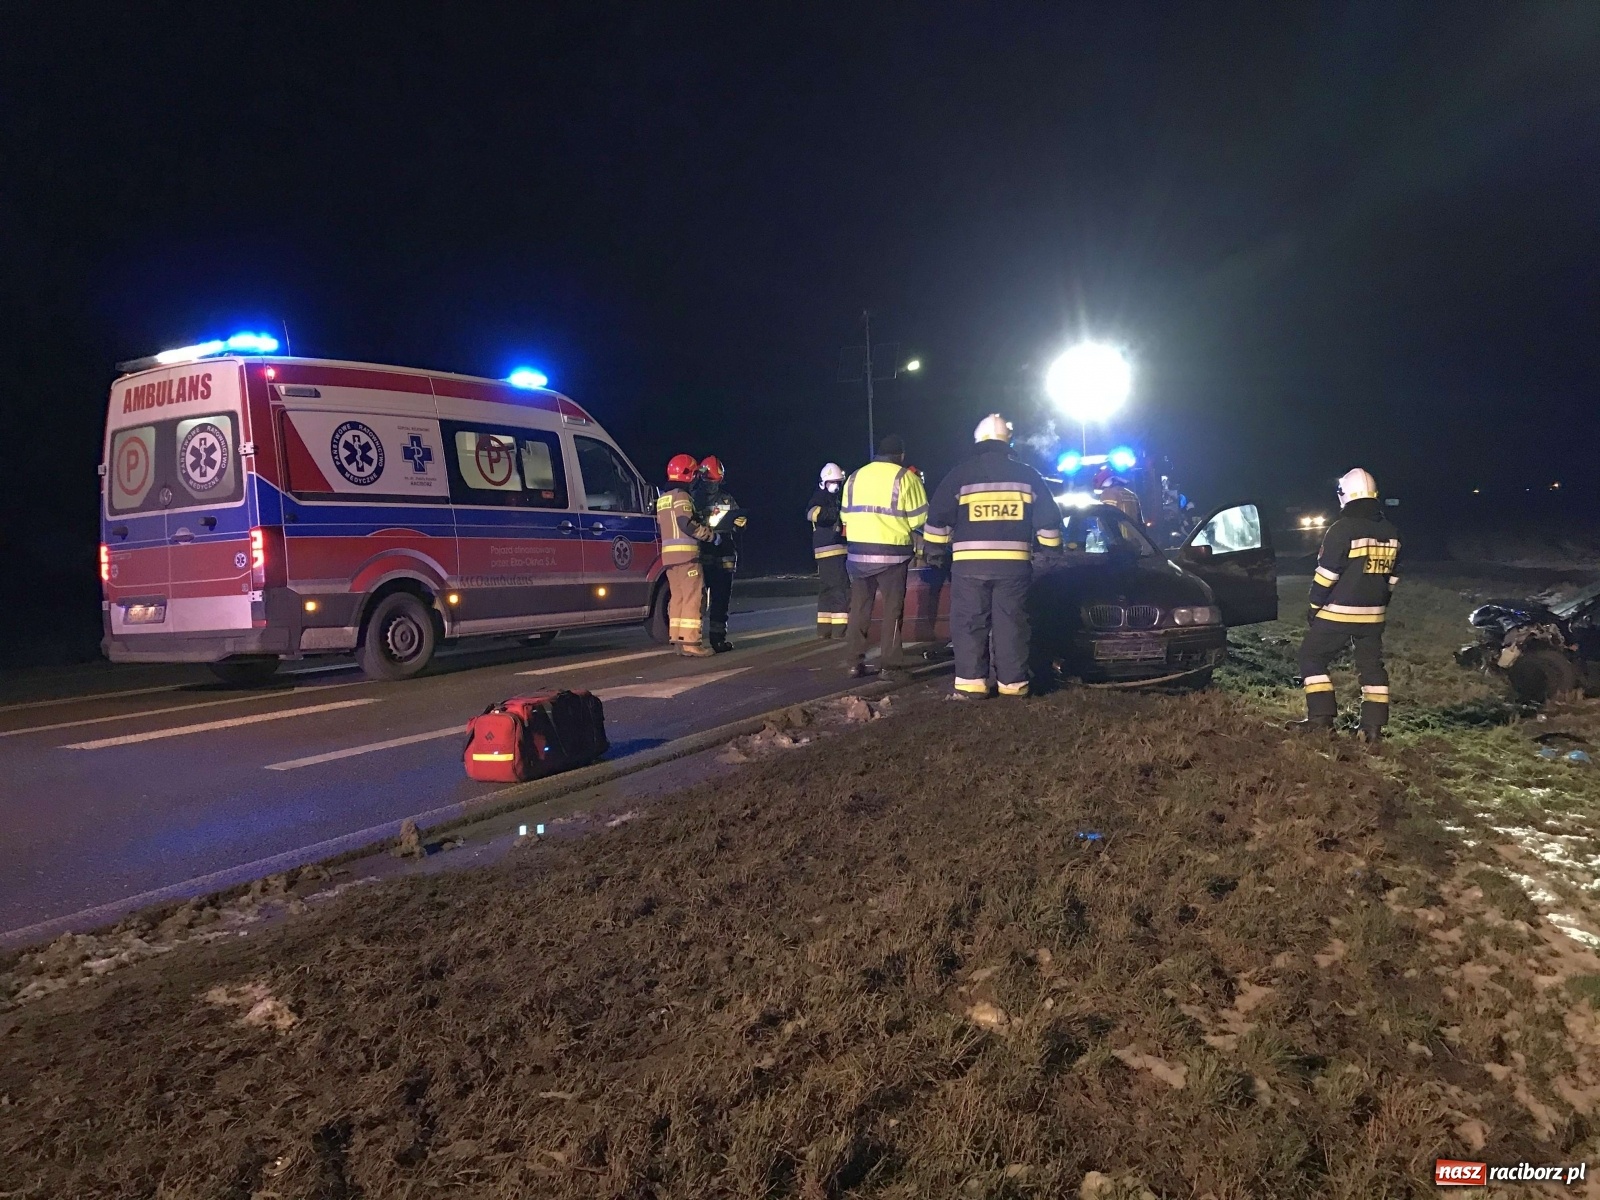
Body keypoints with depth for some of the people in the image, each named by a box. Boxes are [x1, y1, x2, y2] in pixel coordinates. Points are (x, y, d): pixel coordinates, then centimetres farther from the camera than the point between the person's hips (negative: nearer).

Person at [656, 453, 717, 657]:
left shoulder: (663, 498, 20)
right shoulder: (681, 495, -9)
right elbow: (687, 524, -19)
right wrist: (711, 534, -9)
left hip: (668, 554, 9)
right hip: (686, 553, -9)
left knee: (677, 597, 11)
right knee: (693, 598, -9)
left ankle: (678, 640, 11)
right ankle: (690, 643, -13)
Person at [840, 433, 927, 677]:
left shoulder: (855, 478, 9)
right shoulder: (906, 478, -5)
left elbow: (846, 515, 12)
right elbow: (919, 518, -6)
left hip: (859, 550, 4)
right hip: (892, 552, -4)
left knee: (859, 606, 10)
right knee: (892, 608, 4)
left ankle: (855, 662, 11)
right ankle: (889, 664, 2)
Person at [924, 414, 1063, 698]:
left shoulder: (961, 473, 3)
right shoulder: (1027, 474, 9)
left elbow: (938, 517, 5)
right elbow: (1048, 519, 12)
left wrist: (935, 551, 16)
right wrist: (1052, 550, 25)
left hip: (970, 563, -1)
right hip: (1014, 563, 2)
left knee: (970, 624, 2)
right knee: (1011, 625, 5)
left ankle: (971, 683, -3)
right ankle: (1013, 683, 5)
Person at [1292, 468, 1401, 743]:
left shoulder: (1342, 529, -14)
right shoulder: (1391, 532, 8)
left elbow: (1326, 575, -14)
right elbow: (1392, 577, 14)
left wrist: (1314, 610, -5)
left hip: (1337, 613, -6)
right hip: (1373, 615, 6)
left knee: (1312, 657, 5)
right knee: (1372, 666, 11)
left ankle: (1321, 717, 0)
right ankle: (1373, 726, 10)